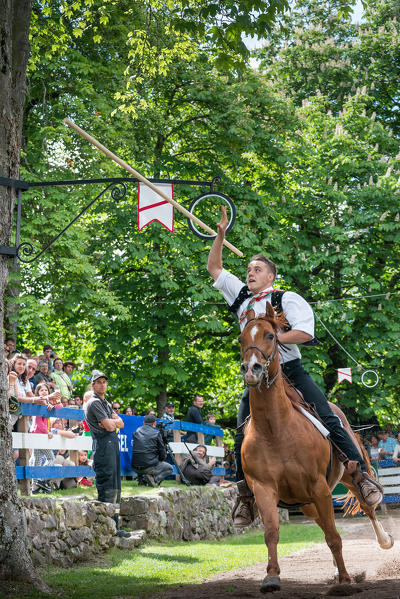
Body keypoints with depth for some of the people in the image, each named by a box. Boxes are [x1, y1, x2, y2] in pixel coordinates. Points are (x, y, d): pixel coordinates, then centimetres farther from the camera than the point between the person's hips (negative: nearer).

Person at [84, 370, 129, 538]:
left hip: (113, 444, 10)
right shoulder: (94, 403, -7)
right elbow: (109, 426, -15)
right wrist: (112, 422, 6)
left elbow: (121, 423, 15)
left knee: (115, 489, 9)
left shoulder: (106, 403, 23)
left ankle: (114, 527, 12)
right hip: (103, 445, -10)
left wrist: (112, 421, -4)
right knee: (107, 489, -12)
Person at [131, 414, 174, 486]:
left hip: (135, 468, 6)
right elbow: (163, 454, 0)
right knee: (170, 468, 20)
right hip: (149, 467, -6)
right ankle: (155, 479, -8)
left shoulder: (136, 431, 11)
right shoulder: (156, 433, -2)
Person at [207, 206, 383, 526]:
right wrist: (221, 234, 9)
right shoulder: (241, 296, 14)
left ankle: (362, 475, -8)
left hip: (291, 371, -4)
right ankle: (245, 495, 2)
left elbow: (305, 332, -15)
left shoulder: (287, 299, -1)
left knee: (329, 419, -13)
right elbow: (214, 268, 20)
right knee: (243, 435, -5)